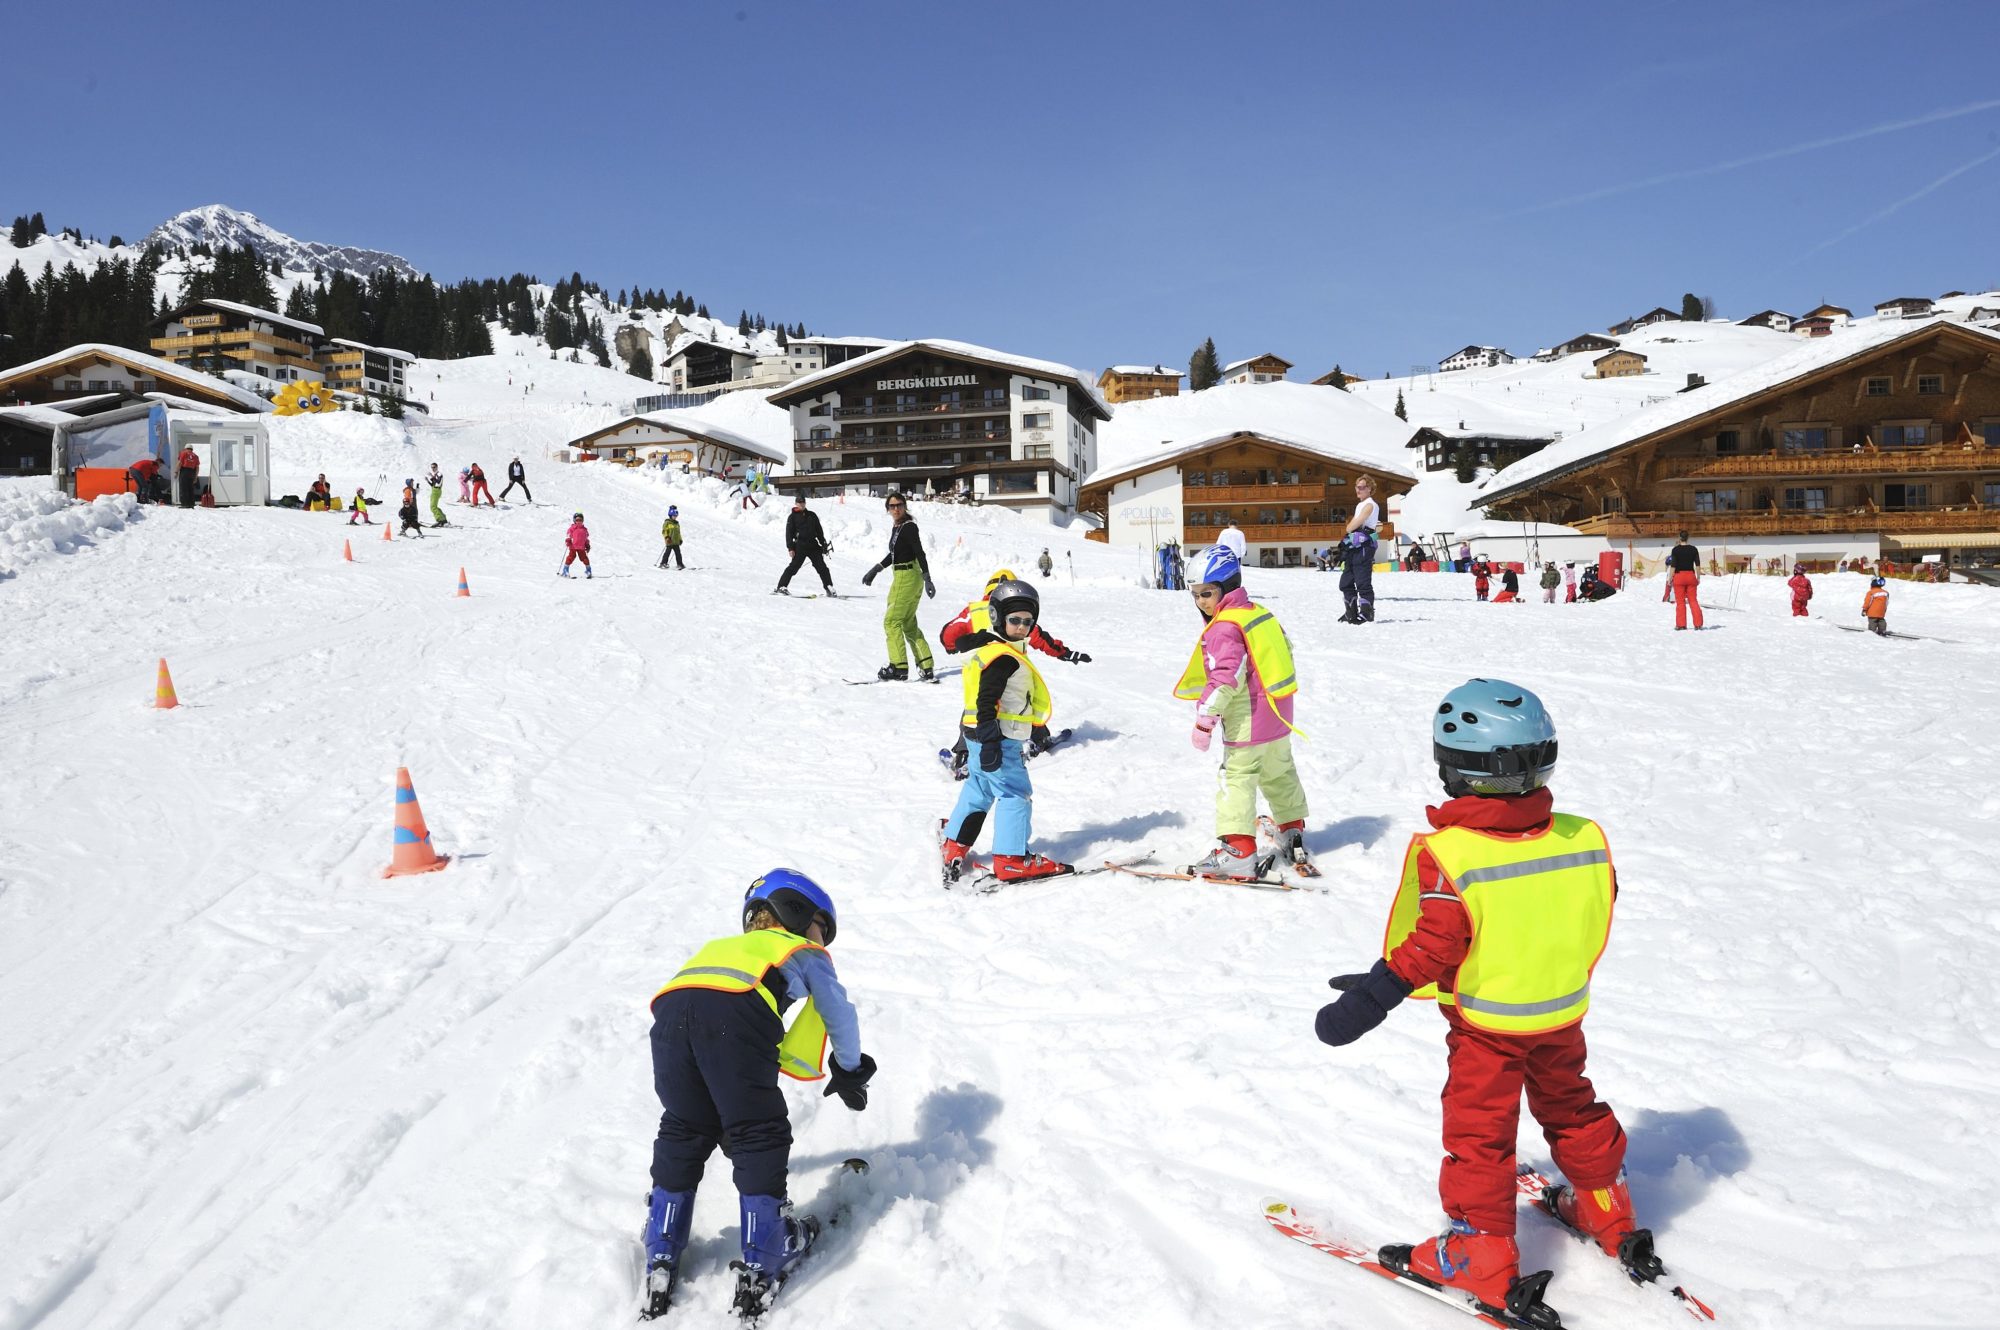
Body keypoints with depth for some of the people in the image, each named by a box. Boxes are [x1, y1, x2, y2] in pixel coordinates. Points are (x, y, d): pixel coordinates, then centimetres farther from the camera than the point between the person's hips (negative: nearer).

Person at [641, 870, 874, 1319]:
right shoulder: (806, 952, 31)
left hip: (671, 1009, 5)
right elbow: (839, 1014, 34)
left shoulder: (724, 946, 44)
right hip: (735, 1012, -5)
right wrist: (850, 1071, 50)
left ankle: (661, 1262, 24)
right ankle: (761, 1268, 13)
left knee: (681, 1134, 21)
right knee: (758, 1136, 10)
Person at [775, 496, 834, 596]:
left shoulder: (812, 515, 16)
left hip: (813, 545, 4)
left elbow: (819, 531, 20)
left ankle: (829, 587, 2)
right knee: (793, 567, -8)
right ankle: (781, 587, -3)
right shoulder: (793, 516, 3)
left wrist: (823, 544, 15)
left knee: (822, 567, -1)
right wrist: (790, 548, -9)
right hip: (800, 546, -4)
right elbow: (789, 533, 0)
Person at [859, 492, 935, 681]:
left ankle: (899, 667, -1)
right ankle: (925, 667, 15)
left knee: (891, 621, -4)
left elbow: (920, 553, -20)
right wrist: (875, 570, 25)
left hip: (907, 578, -9)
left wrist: (927, 579, -25)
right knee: (909, 624, 12)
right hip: (903, 578, 9)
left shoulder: (909, 527, -15)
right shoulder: (897, 527, 12)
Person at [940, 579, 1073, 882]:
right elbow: (986, 701, -24)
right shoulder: (1003, 658, -17)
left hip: (980, 737, 11)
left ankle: (954, 847, 25)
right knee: (1015, 794, -5)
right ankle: (1011, 860, -4)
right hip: (997, 740, -11)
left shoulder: (990, 650, 16)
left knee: (978, 790, 19)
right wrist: (990, 743, -27)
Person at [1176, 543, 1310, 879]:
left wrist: (1205, 718, -24)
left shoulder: (1223, 628, -18)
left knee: (1237, 779, -6)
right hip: (1278, 717, 10)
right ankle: (1293, 835, 37)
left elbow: (1226, 677, -26)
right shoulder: (1260, 613, 10)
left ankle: (1237, 851, -10)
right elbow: (1286, 650, 21)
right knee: (1280, 775, 23)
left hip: (1247, 723, -10)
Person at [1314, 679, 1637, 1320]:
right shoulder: (1585, 838, -10)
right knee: (1571, 1107, 26)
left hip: (1486, 1023, -5)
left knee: (1478, 1132, 8)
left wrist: (1369, 1000, -17)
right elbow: (1595, 920, 3)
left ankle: (1481, 1259, 16)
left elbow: (1430, 949, -24)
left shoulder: (1446, 854, -26)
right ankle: (1607, 1214, 44)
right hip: (1563, 1012, 5)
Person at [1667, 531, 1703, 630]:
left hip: (1679, 576, -3)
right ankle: (1698, 624, 4)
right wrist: (1698, 577, 9)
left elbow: (1673, 566, -10)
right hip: (1691, 575, 3)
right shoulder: (1694, 549, 1)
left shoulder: (1675, 550, -7)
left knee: (1680, 601, 5)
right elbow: (1698, 565, 0)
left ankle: (1681, 624, 4)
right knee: (1693, 600, 7)